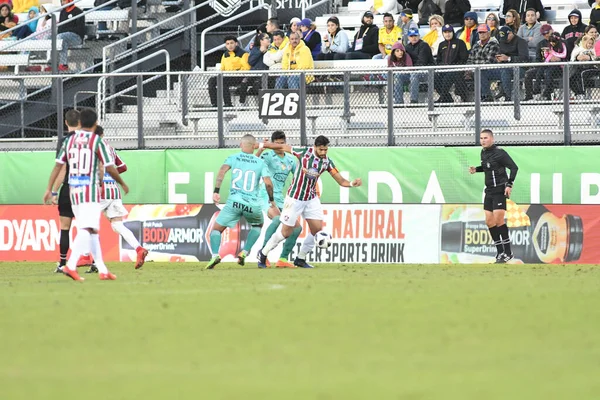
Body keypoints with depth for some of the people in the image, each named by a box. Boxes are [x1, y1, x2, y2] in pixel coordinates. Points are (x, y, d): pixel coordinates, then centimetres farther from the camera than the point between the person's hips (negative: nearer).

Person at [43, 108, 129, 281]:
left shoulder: (69, 141, 9)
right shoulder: (97, 141, -5)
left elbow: (58, 165, 6)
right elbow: (109, 168, -6)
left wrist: (49, 189, 9)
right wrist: (122, 184, 10)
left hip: (74, 190, 6)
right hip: (90, 190, -6)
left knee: (92, 230, 14)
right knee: (87, 229, -13)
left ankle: (102, 270, 17)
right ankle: (71, 265, -30)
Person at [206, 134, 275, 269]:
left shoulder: (233, 158, 8)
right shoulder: (260, 163, 8)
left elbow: (222, 171, -9)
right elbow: (268, 183, -3)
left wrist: (216, 191, -12)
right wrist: (271, 200, 13)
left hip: (235, 201, -1)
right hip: (253, 205, 1)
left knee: (216, 229, 8)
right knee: (258, 225, 32)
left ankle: (215, 255, -19)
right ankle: (244, 253, 16)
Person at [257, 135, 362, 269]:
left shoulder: (327, 162, -6)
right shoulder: (304, 152, -16)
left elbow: (341, 181, -6)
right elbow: (283, 147, -4)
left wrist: (352, 183, -26)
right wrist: (262, 145, -1)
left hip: (311, 199, 4)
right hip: (295, 198, -4)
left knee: (317, 229, -4)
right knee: (286, 232, -1)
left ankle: (300, 259, 14)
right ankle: (263, 254, 19)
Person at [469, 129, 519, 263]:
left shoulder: (499, 153, -13)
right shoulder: (483, 153, 11)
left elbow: (514, 167, -14)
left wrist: (509, 185, -21)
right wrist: (476, 169, 9)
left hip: (500, 190, -8)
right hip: (489, 191, 8)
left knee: (498, 220, -13)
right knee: (489, 222, 4)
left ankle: (508, 253, -5)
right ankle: (500, 252, 13)